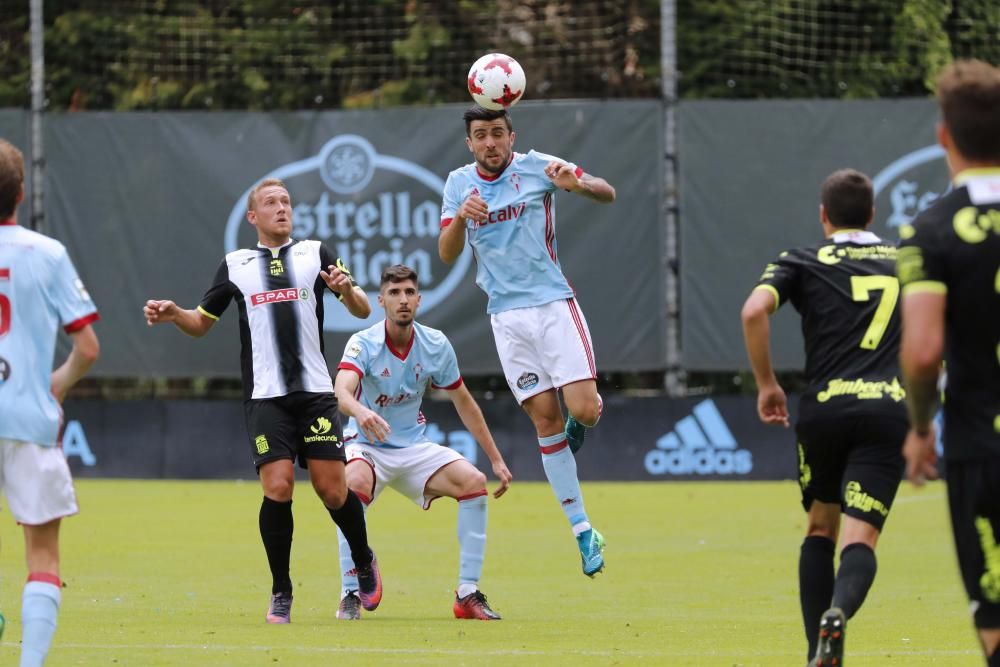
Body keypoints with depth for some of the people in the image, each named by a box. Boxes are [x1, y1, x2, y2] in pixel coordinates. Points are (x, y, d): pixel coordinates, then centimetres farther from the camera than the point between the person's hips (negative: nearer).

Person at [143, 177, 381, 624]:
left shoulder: (316, 254, 8)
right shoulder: (235, 265, 11)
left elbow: (363, 311, 5)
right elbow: (202, 323, 19)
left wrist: (347, 290, -17)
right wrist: (173, 314, -2)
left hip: (315, 392, 0)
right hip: (266, 397, 0)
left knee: (332, 489, -3)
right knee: (277, 488, -12)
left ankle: (364, 564, 24)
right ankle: (281, 594, 1)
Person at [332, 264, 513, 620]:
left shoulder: (436, 345, -5)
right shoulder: (363, 344, -18)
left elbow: (464, 404, 8)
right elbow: (342, 391, -38)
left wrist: (496, 459, 9)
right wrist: (361, 412, -62)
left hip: (414, 447, 4)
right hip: (366, 445, -4)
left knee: (474, 482, -17)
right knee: (355, 485, -36)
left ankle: (468, 595, -9)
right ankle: (350, 596, -27)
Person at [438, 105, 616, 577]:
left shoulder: (536, 167, -3)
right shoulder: (459, 183, 5)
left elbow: (607, 194, -3)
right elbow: (447, 254, 0)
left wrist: (577, 184, -26)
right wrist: (461, 216, -20)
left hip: (553, 304, -2)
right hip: (507, 316, 2)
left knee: (585, 410, -15)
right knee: (545, 418, -1)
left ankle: (576, 427, 24)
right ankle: (582, 531, 6)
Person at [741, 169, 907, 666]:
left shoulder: (803, 262, 10)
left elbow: (754, 311, -7)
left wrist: (766, 384, 2)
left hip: (824, 409, 0)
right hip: (890, 410, 0)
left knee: (821, 528, 20)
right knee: (860, 538, -5)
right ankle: (839, 612, -37)